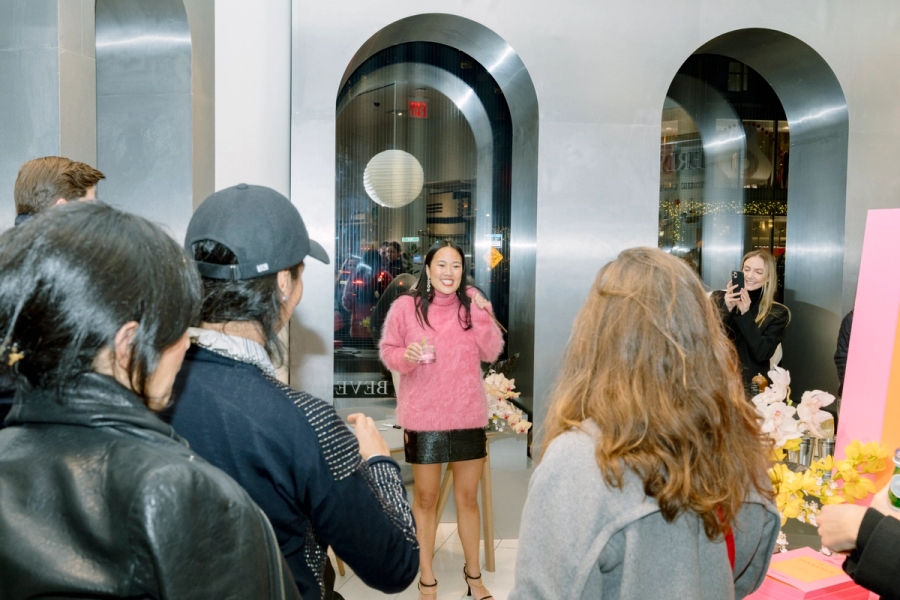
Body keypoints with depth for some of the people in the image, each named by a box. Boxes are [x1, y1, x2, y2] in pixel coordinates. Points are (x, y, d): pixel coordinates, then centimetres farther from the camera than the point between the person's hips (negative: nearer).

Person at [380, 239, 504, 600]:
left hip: (467, 416, 2)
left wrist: (482, 314, -16)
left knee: (468, 497, 16)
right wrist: (407, 356, -21)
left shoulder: (472, 303, -1)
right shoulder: (405, 306, -7)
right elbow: (388, 351, 0)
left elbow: (492, 353, -3)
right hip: (423, 417, -2)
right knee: (425, 499, 11)